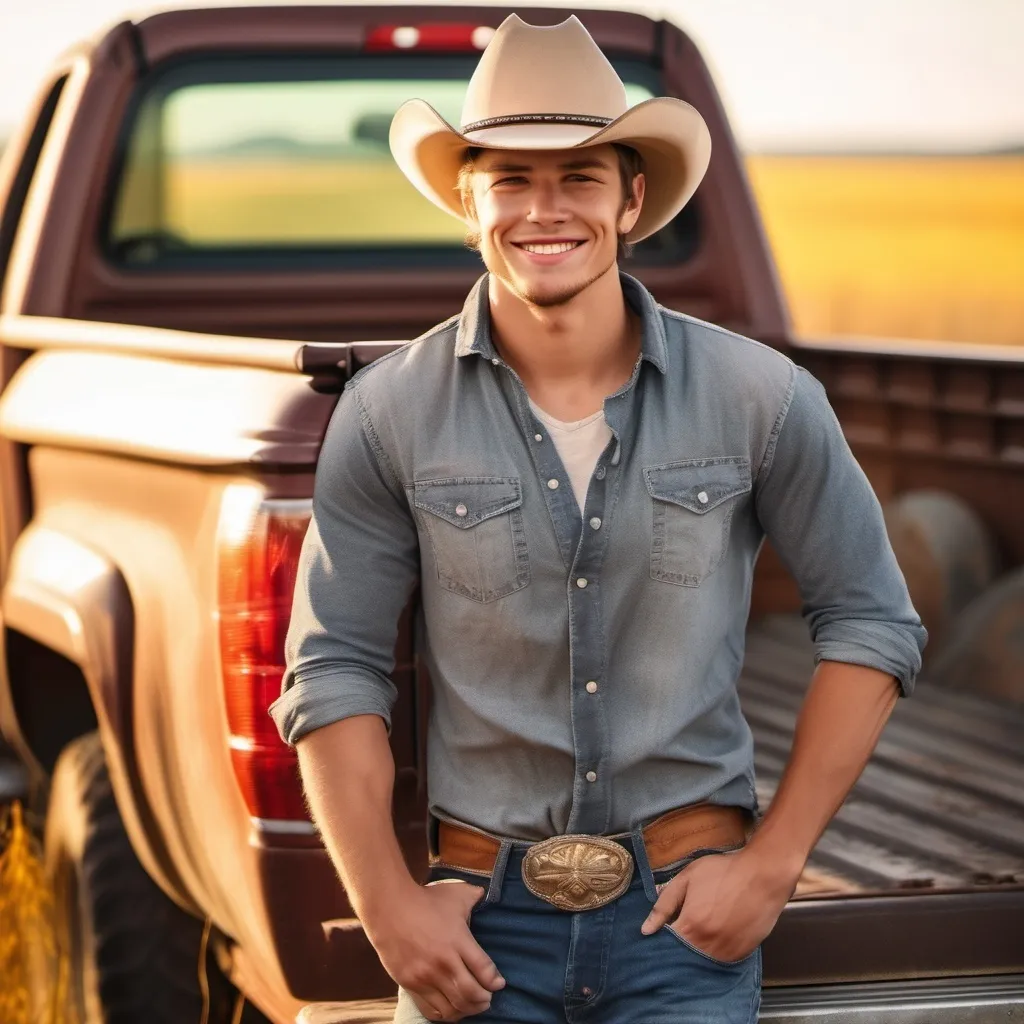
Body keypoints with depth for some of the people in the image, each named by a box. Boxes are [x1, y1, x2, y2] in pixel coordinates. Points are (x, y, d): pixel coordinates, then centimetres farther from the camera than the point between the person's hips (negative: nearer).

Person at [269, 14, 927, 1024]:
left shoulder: (760, 399, -3)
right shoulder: (387, 412, -3)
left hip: (688, 907, 0)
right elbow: (334, 671, 0)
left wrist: (773, 863, -3)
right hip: (482, 916, 0)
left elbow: (871, 625, 3)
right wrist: (389, 907, -7)